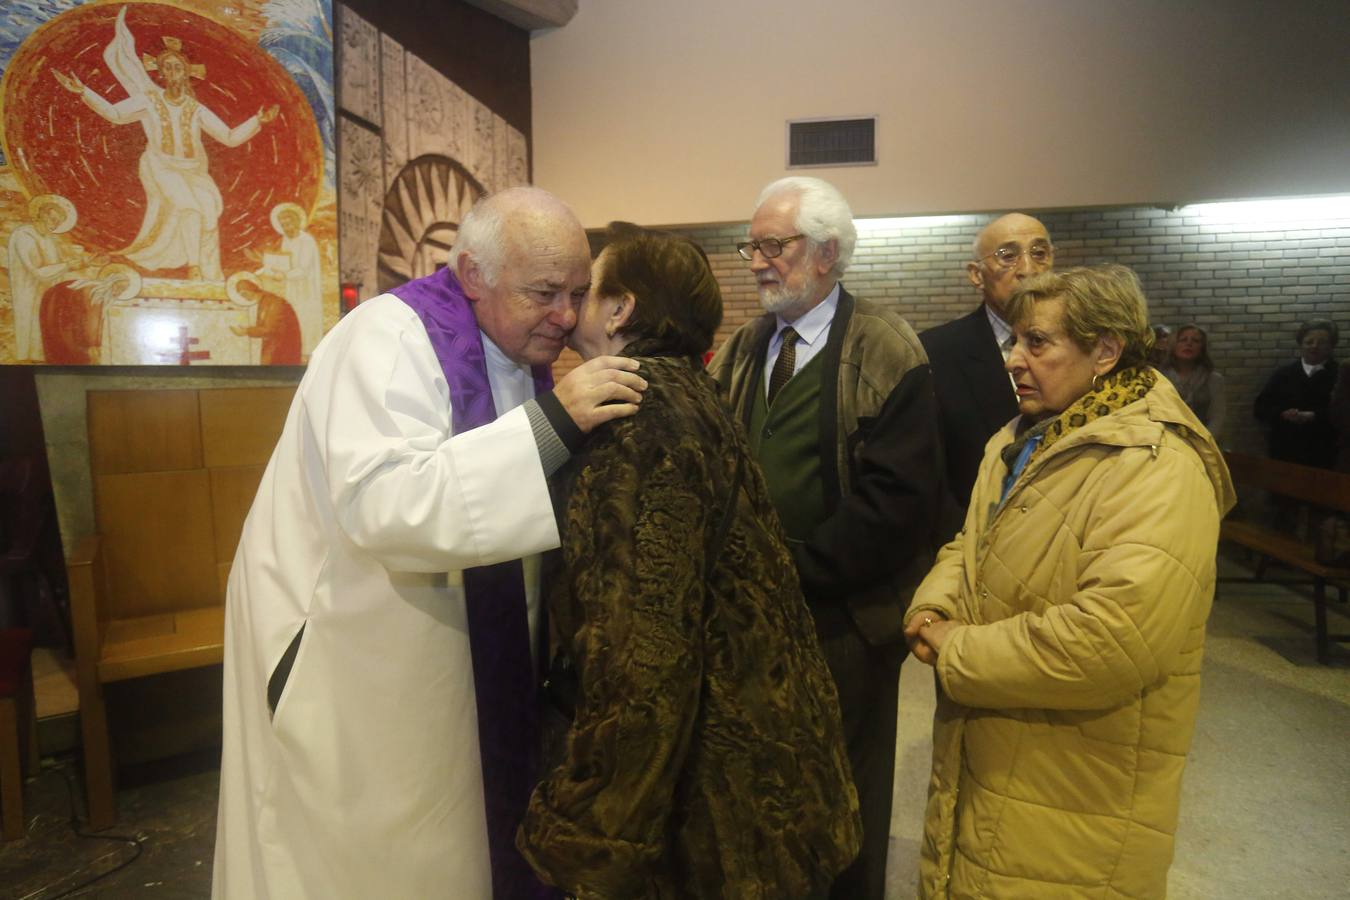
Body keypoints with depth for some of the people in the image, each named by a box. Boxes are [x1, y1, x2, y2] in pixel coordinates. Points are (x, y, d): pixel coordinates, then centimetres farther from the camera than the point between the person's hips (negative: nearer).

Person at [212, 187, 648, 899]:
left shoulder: (522, 353, 4)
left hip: (461, 653, 7)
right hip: (347, 672, -7)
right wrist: (549, 422, -36)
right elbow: (381, 506, -35)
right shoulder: (390, 338, -20)